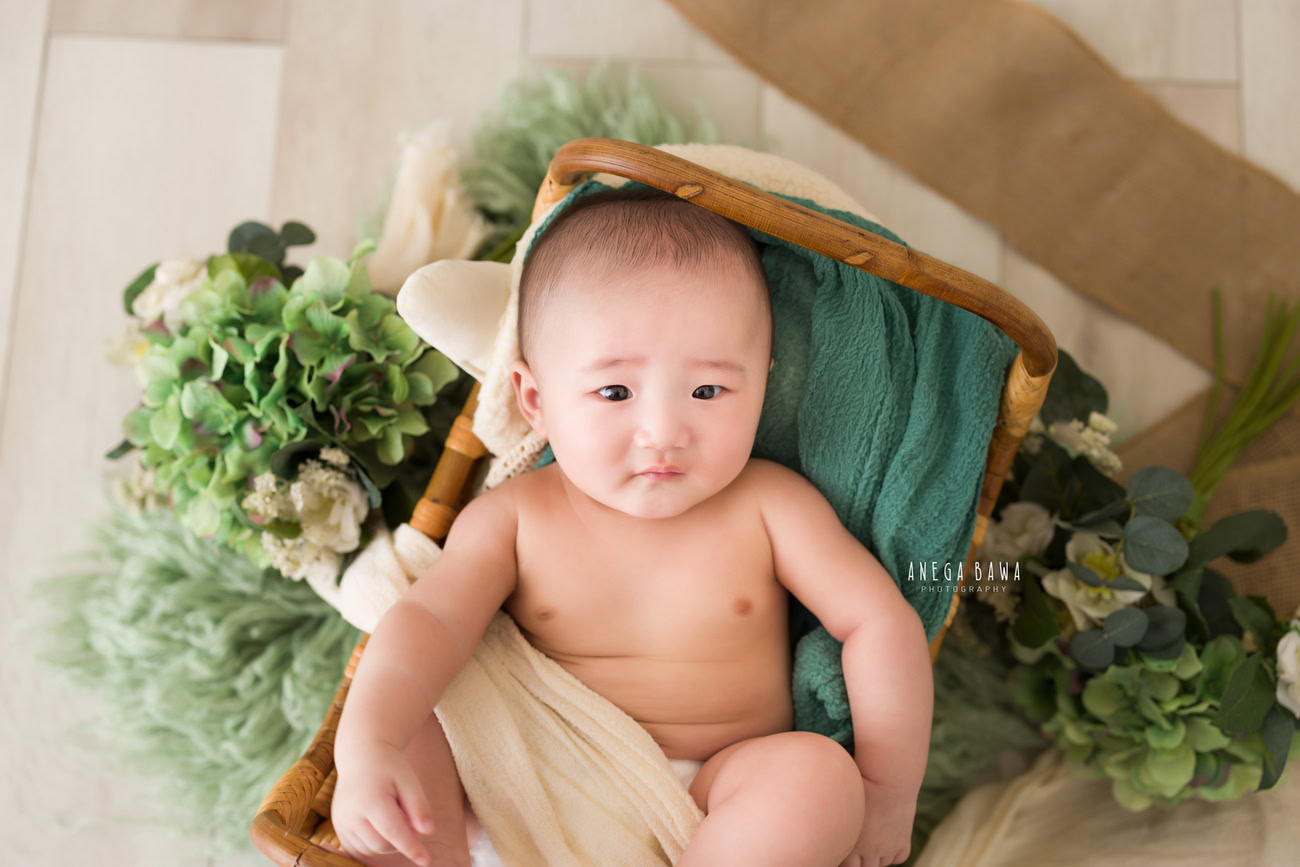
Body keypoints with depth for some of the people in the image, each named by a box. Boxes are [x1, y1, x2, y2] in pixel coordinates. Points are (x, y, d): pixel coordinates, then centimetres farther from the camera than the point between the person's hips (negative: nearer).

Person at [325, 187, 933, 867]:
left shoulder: (769, 505, -7)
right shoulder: (512, 517, -6)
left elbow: (881, 621, -6)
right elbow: (428, 620, -16)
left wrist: (886, 797, -8)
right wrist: (367, 746, -34)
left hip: (724, 799, 0)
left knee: (820, 772, -29)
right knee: (407, 740, -17)